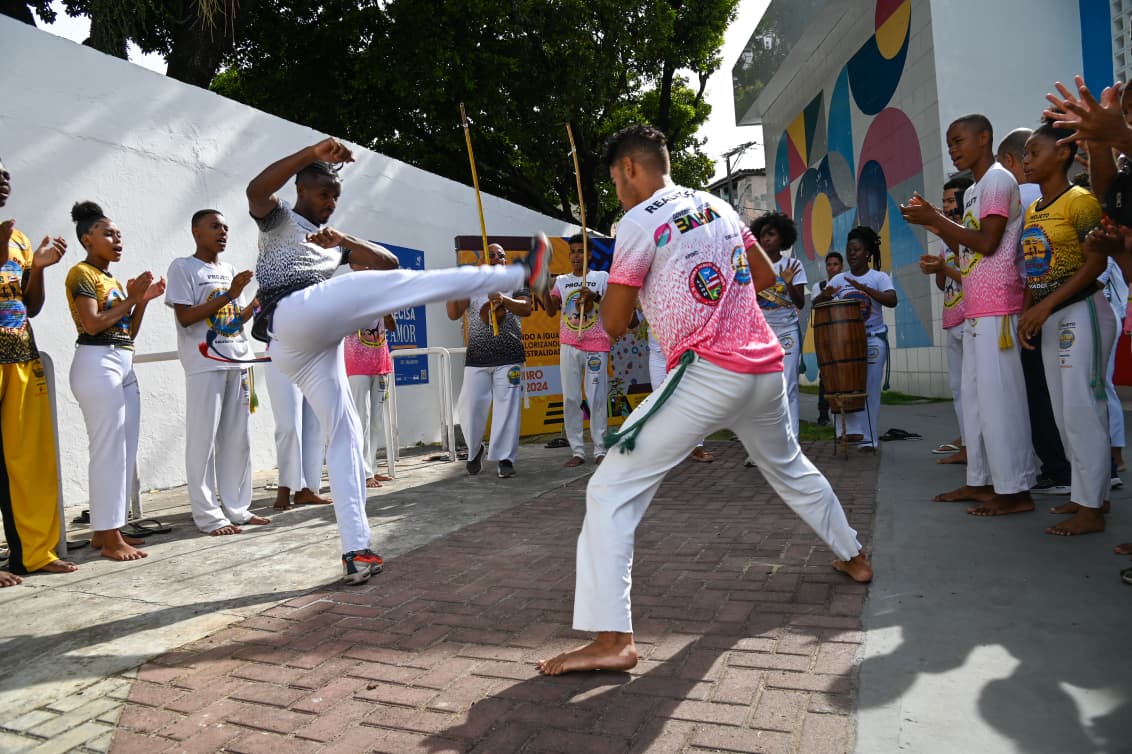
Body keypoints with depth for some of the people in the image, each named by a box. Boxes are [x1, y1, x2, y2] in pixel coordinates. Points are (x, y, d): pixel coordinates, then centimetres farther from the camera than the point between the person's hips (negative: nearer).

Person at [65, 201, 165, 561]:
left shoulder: (113, 279, 20)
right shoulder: (82, 274, -4)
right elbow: (92, 324, -16)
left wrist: (143, 300, 6)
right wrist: (131, 297, -10)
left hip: (124, 365, 9)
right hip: (98, 364, -9)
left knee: (125, 452, 7)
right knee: (109, 451, -9)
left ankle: (105, 529, 15)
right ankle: (109, 537, -5)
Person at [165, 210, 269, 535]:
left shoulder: (230, 271, 19)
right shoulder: (183, 267, 1)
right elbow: (185, 317, -9)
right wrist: (228, 296, -14)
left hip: (239, 361, 6)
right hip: (205, 364, -6)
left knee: (238, 437, 7)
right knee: (204, 438, -4)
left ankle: (237, 507, 14)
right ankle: (208, 514, 2)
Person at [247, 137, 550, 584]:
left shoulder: (333, 240, 34)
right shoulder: (278, 218, 16)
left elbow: (388, 260, 21)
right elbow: (256, 189, -10)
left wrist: (344, 240, 5)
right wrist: (314, 152, -18)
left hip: (304, 345, 8)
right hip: (296, 316, -8)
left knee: (344, 434, 1)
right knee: (401, 283, -18)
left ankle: (355, 552, 2)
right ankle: (523, 274, -23)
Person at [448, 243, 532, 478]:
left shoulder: (515, 284, 9)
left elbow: (526, 309, -10)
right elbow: (453, 314, 1)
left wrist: (504, 300, -28)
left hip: (509, 358, -1)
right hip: (476, 358, 1)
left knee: (507, 408, -3)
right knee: (470, 408, 0)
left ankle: (506, 459, 6)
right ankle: (474, 449, 25)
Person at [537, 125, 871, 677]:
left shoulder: (639, 223, -4)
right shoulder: (718, 206, 15)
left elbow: (614, 325, 0)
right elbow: (765, 277, 26)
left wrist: (613, 287, 19)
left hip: (707, 375, -8)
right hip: (765, 367, 8)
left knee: (612, 491, -5)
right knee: (791, 468, 32)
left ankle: (612, 638, -12)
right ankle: (852, 556, 50)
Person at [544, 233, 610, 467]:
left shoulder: (602, 277, 6)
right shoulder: (561, 281, 13)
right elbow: (551, 311, 3)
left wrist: (596, 296, -19)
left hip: (596, 346, -3)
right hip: (569, 347, 3)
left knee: (597, 398, -1)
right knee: (570, 399, 1)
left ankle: (600, 450, 6)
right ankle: (577, 451, 7)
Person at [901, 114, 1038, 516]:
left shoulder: (998, 179, -7)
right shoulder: (973, 191, 21)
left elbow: (987, 243, -16)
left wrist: (935, 219, -11)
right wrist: (934, 222, 11)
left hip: (997, 308, -10)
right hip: (976, 310, 10)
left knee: (999, 396, -9)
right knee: (975, 397, 11)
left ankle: (1015, 489, -4)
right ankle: (982, 480, 18)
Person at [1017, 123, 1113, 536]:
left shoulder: (1080, 200, -9)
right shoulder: (1032, 211, 15)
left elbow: (1096, 262, -16)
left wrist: (1046, 305, -21)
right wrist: (1027, 313, 5)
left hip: (1081, 312, -8)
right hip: (1050, 319, 9)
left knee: (1082, 409, -7)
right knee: (1064, 413, 11)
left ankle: (1091, 510, 0)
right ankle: (1086, 494, 22)